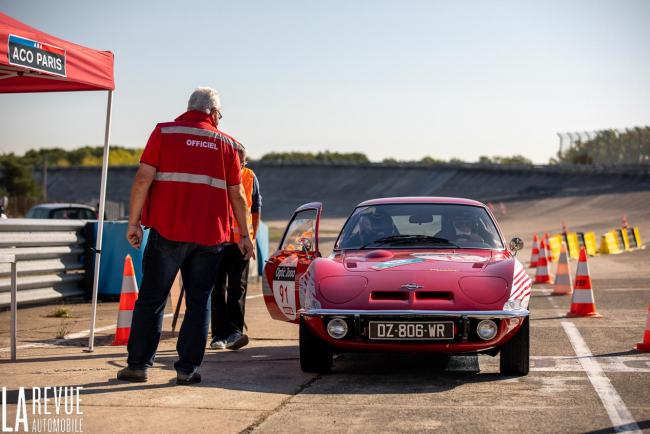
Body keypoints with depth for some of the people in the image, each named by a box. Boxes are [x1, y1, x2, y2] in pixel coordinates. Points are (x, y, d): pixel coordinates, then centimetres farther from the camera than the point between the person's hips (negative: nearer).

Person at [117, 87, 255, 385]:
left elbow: (143, 179, -6)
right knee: (198, 302, 9)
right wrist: (244, 236, 17)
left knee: (151, 300, 7)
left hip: (167, 231, -1)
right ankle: (187, 368, 7)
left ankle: (138, 365, 7)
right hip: (209, 237, 1)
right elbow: (237, 195, 9)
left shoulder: (164, 132, 3)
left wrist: (134, 222, -1)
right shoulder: (226, 143, 9)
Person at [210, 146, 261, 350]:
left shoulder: (250, 177, 5)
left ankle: (234, 332, -8)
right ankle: (219, 335, 6)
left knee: (238, 287, -5)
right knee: (217, 288, 2)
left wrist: (252, 237, 9)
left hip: (241, 240, 1)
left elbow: (256, 208, 14)